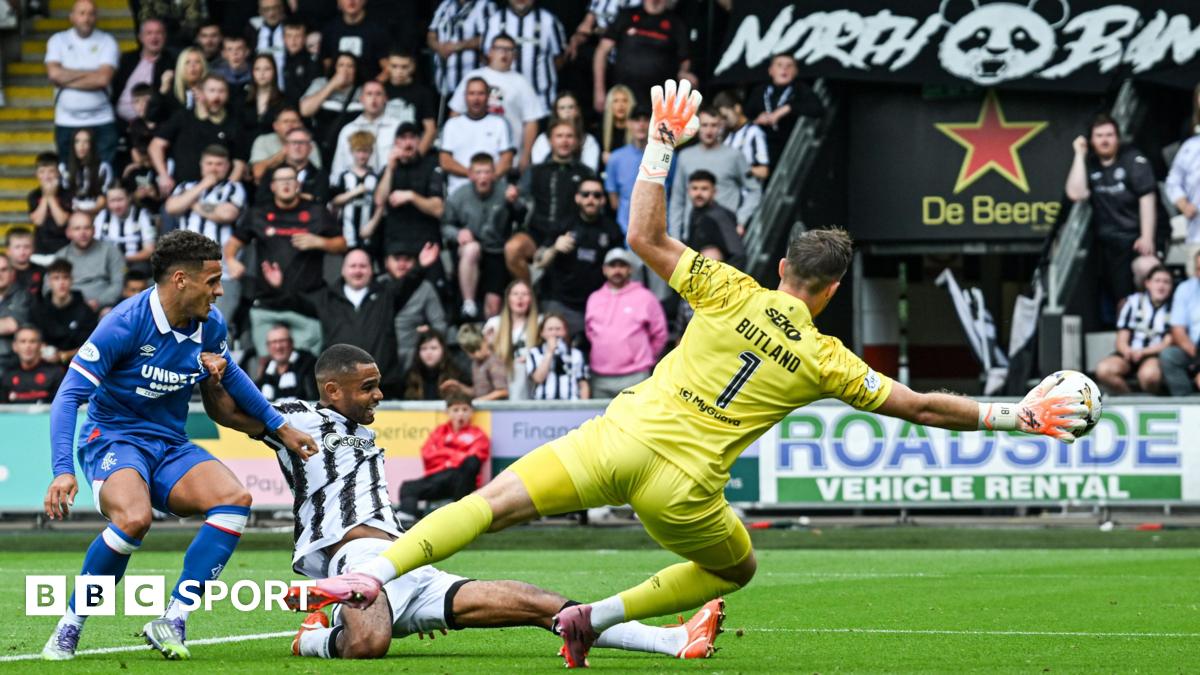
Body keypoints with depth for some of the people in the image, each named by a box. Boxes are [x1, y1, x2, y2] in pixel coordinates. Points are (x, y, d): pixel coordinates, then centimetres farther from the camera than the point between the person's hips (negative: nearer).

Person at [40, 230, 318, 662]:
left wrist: (279, 428, 26)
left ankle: (172, 620, -20)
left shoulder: (210, 326, 0)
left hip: (170, 447, 6)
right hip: (114, 439, -6)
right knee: (133, 518, -37)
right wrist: (64, 471, -30)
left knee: (235, 499, -22)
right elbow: (70, 395, -19)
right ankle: (69, 627, -17)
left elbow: (230, 375, 23)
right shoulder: (126, 323, -18)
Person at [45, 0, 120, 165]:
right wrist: (90, 73, -7)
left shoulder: (106, 42, 2)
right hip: (67, 122, 1)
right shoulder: (58, 40, 6)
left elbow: (103, 79, -11)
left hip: (101, 121, -1)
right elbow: (54, 73, -9)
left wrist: (66, 80, -7)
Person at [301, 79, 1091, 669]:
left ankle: (374, 574, -19)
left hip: (623, 435, 1)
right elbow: (917, 406, 7)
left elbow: (645, 236, 3)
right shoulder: (825, 360, 4)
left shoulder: (731, 293, 4)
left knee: (496, 501, 0)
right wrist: (1015, 416, 15)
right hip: (684, 487, 0)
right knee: (737, 570, 26)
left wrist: (664, 143, 9)